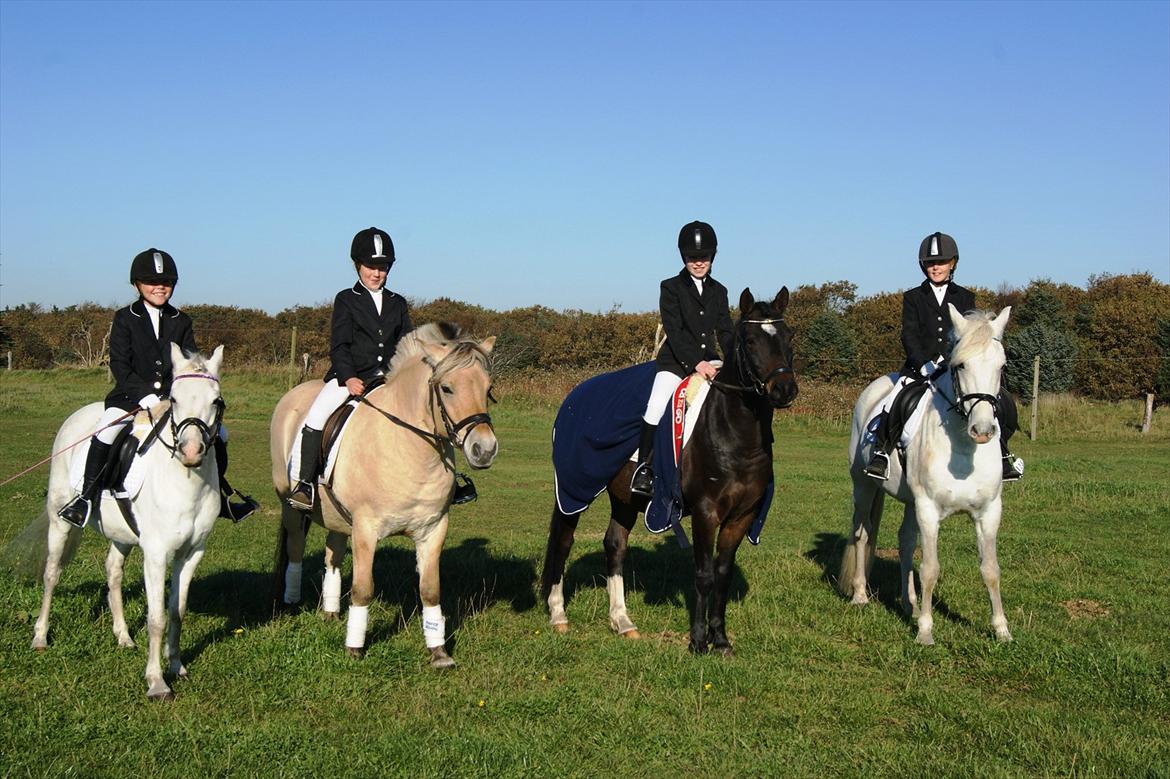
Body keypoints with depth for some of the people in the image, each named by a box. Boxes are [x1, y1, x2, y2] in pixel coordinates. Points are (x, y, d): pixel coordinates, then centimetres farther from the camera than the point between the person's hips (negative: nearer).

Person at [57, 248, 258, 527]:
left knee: (218, 433, -5)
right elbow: (119, 364, -7)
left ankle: (219, 496, 11)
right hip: (132, 394, -4)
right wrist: (145, 396, -20)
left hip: (174, 396, 4)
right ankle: (86, 496, -22)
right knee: (107, 428, -32)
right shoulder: (125, 318, 1)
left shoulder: (181, 322, 10)